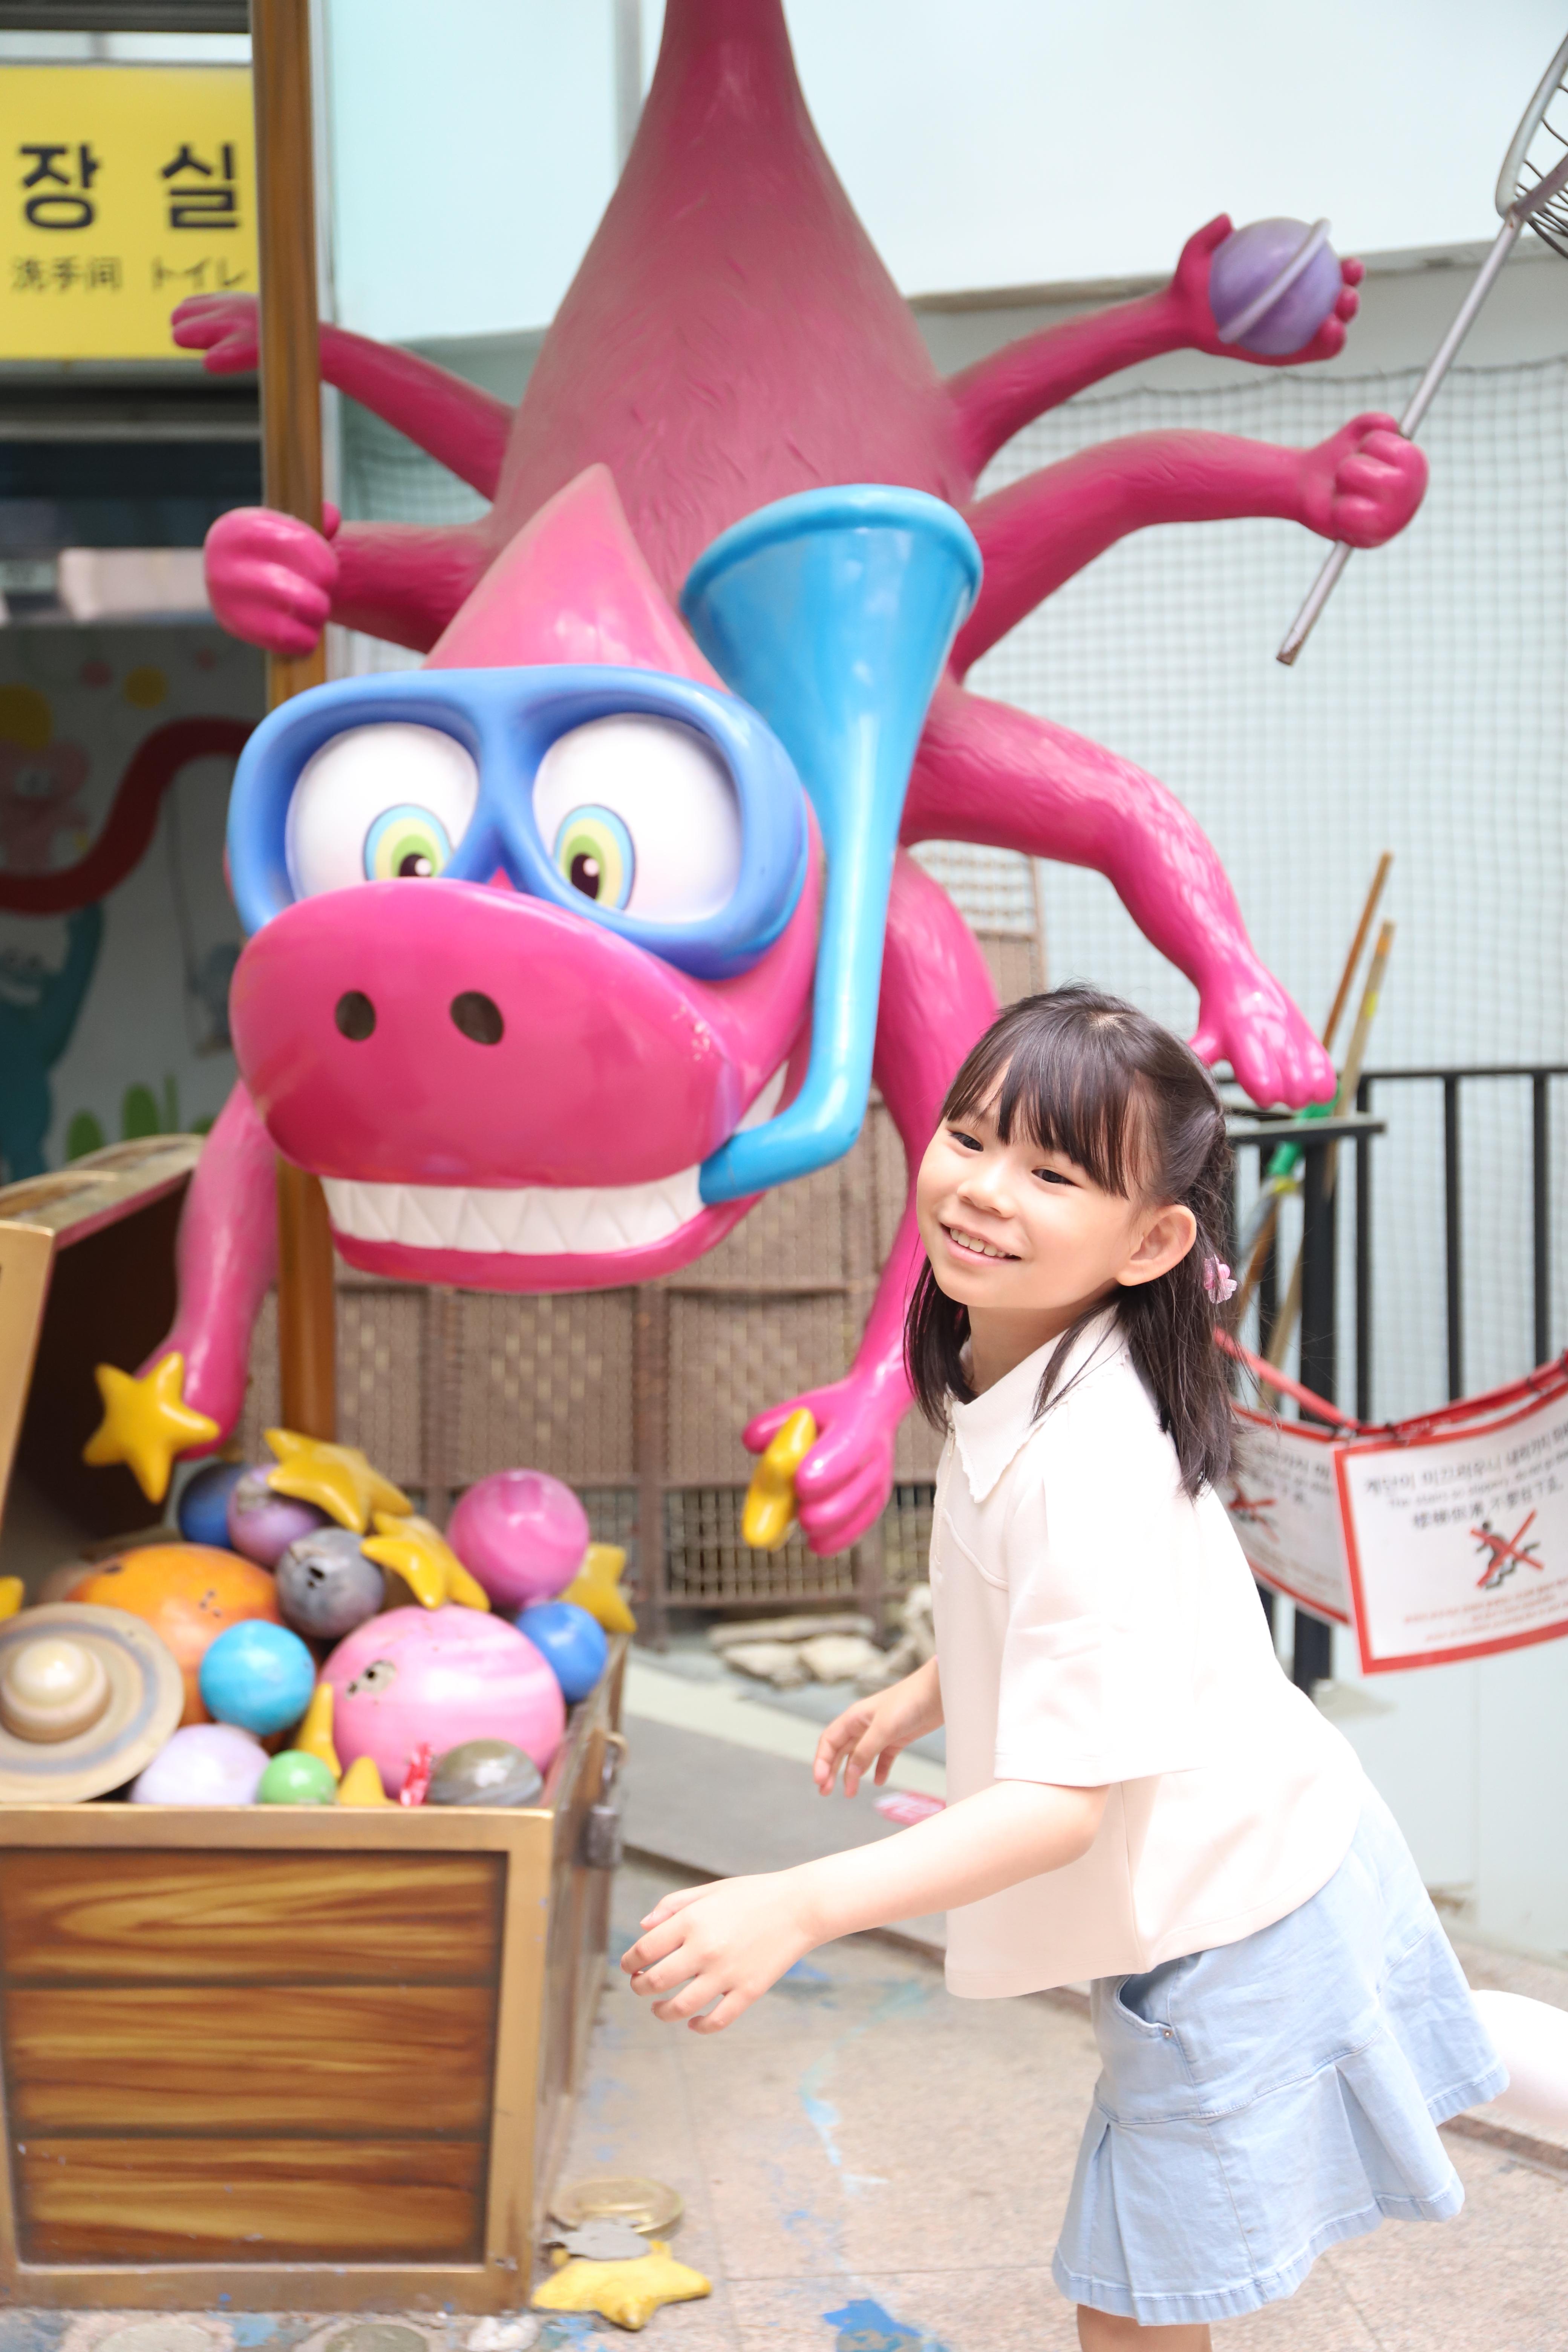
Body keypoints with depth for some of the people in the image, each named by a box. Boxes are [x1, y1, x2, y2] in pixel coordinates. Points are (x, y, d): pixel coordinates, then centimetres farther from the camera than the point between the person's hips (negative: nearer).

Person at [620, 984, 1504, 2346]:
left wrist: (797, 1909, -42)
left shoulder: (1085, 1465, -33)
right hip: (1214, 1886, 9)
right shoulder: (1013, 1381, -1)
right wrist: (927, 1696, 14)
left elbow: (1065, 1796, -35)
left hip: (1234, 1938, -9)